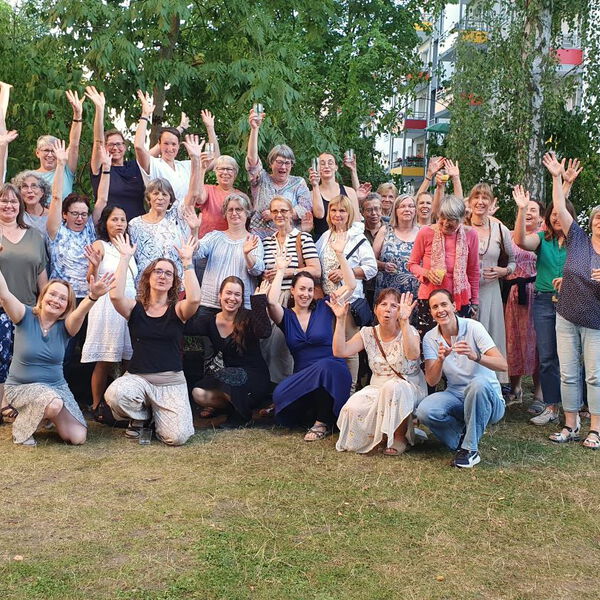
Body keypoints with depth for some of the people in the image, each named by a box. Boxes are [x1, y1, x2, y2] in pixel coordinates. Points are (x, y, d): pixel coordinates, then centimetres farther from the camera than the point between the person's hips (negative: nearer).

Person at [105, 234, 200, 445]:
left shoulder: (178, 309, 3)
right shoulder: (135, 308, 5)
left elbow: (194, 299, -20)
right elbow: (115, 295, -17)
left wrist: (187, 262, -18)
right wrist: (125, 258, -13)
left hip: (172, 381, 0)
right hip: (137, 378, 1)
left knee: (177, 437, -19)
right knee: (114, 395, -34)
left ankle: (156, 415, 19)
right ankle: (140, 417, 4)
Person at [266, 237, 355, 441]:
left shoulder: (323, 307, 6)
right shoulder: (286, 317, 9)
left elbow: (351, 285, -2)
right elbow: (271, 302, -14)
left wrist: (339, 254, -8)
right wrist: (281, 270, -4)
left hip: (332, 372, -1)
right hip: (303, 376, 1)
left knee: (323, 366, -38)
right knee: (280, 395, -30)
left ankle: (323, 423, -18)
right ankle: (313, 414, 0)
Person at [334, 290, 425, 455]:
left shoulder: (409, 331, -8)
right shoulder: (368, 333, 3)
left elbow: (413, 355, -32)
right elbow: (340, 351, -9)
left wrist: (404, 322, -38)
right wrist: (340, 319, -14)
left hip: (408, 389, -3)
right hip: (377, 388, 3)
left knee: (393, 387, -38)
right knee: (353, 408, -27)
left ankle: (400, 436, -14)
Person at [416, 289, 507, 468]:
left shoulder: (473, 327, -11)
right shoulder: (430, 338, 0)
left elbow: (503, 365, -21)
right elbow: (431, 381, -8)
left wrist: (475, 356, -39)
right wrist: (440, 360, -28)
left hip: (487, 399, -2)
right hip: (456, 397, 3)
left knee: (479, 382, -38)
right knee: (424, 411, -28)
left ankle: (470, 449, -21)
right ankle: (465, 435, -1)